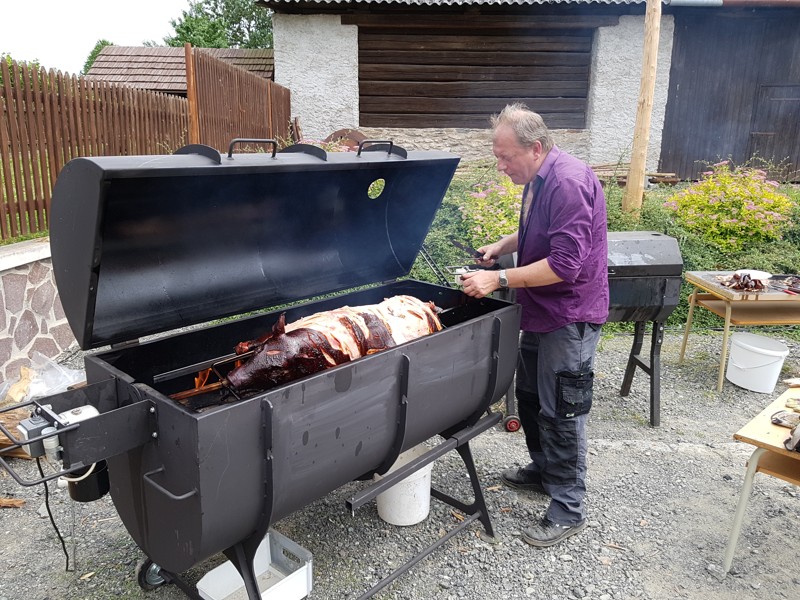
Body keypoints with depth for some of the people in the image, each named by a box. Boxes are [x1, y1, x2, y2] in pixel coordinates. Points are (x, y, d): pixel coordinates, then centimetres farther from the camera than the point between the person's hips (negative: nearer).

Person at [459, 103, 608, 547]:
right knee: (529, 396, 20)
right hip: (541, 312, 10)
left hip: (570, 318, -10)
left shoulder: (569, 183, -24)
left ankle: (568, 510, 15)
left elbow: (565, 263, -29)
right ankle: (543, 470, 41)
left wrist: (500, 279, -27)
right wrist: (503, 245, 6)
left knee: (560, 411, -1)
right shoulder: (537, 179, 8)